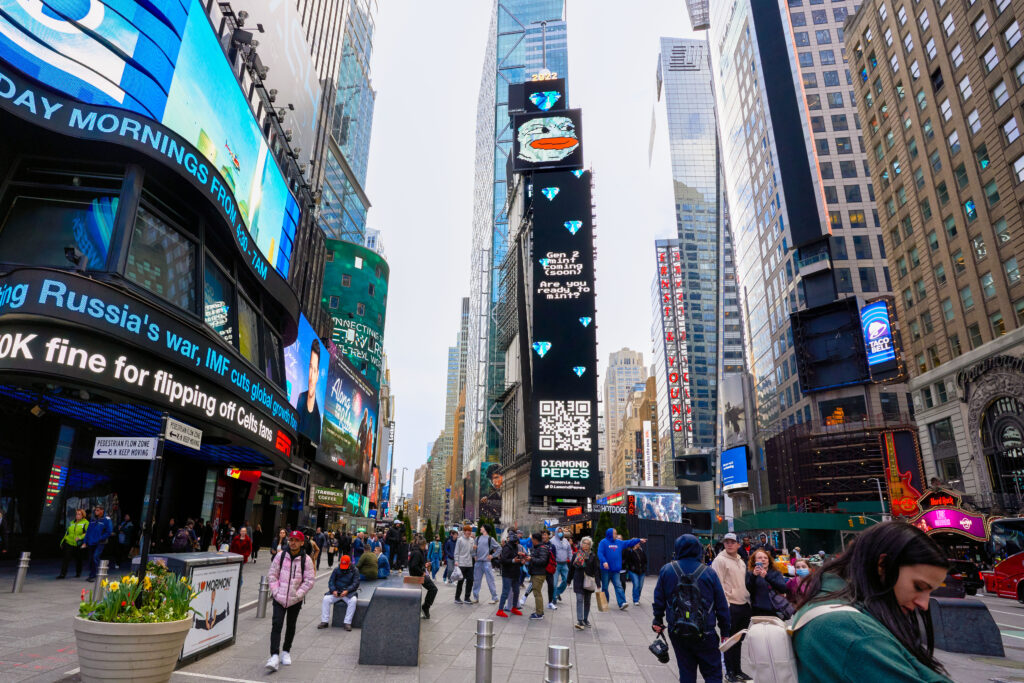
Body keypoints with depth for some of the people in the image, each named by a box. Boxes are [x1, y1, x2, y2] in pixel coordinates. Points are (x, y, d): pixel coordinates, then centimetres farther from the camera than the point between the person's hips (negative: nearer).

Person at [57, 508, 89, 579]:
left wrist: (80, 537, -25)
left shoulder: (85, 523, -5)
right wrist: (62, 541, 19)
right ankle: (63, 573, -4)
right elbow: (67, 532, 20)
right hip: (68, 543, 4)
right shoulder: (72, 523, 13)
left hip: (78, 545, -4)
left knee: (78, 559, 10)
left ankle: (78, 573, 26)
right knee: (65, 558, -7)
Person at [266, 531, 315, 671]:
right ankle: (274, 656, -12)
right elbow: (272, 574, 2)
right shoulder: (280, 555, -4)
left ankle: (286, 652, 32)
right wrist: (275, 591, -6)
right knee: (276, 625, -12)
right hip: (279, 597, 0)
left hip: (295, 599, 0)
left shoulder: (306, 559, -8)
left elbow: (309, 580, -5)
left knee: (291, 626, 14)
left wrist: (298, 594, -11)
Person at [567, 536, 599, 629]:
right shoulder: (576, 555, 2)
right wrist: (569, 580, 11)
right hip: (578, 581, -1)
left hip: (589, 582, 1)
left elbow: (596, 569, 0)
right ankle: (580, 621, -13)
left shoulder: (593, 556, 1)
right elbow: (571, 568, 9)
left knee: (587, 601, 11)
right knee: (579, 600, -10)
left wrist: (597, 582, -7)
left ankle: (585, 620, 24)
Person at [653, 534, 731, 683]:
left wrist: (657, 620, 18)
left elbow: (659, 600, 4)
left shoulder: (666, 570, -3)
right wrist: (725, 631, 10)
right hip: (705, 634, -2)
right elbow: (722, 605, 0)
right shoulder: (709, 573, -6)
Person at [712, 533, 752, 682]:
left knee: (739, 640, 17)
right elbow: (719, 584, -16)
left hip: (744, 605, 7)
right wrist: (725, 605, -19)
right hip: (731, 606, -7)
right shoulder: (720, 560, -12)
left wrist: (748, 600, 16)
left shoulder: (741, 560, 13)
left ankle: (737, 670, 29)